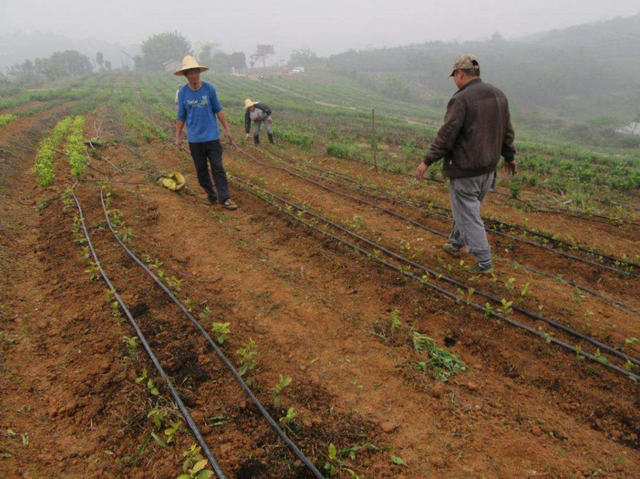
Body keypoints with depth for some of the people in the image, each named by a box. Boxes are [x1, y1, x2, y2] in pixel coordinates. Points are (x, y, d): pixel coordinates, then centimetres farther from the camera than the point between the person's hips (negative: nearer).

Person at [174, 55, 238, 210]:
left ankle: (225, 198, 0)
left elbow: (218, 110, 3)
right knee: (201, 170, 7)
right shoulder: (182, 92, 0)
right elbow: (181, 116, 7)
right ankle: (211, 196, 20)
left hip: (212, 137, -1)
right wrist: (178, 137, 5)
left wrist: (227, 129, 0)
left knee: (218, 168, -3)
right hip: (194, 139, 1)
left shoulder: (209, 88, -3)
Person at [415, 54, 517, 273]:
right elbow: (506, 131, 12)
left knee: (468, 215, 2)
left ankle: (484, 263, 6)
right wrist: (509, 157, 24)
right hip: (487, 166, 8)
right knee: (467, 207, 24)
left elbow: (446, 136, -21)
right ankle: (455, 245, 40)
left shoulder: (460, 99, -19)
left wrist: (427, 161, -12)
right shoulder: (497, 94, 5)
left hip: (465, 168, -8)